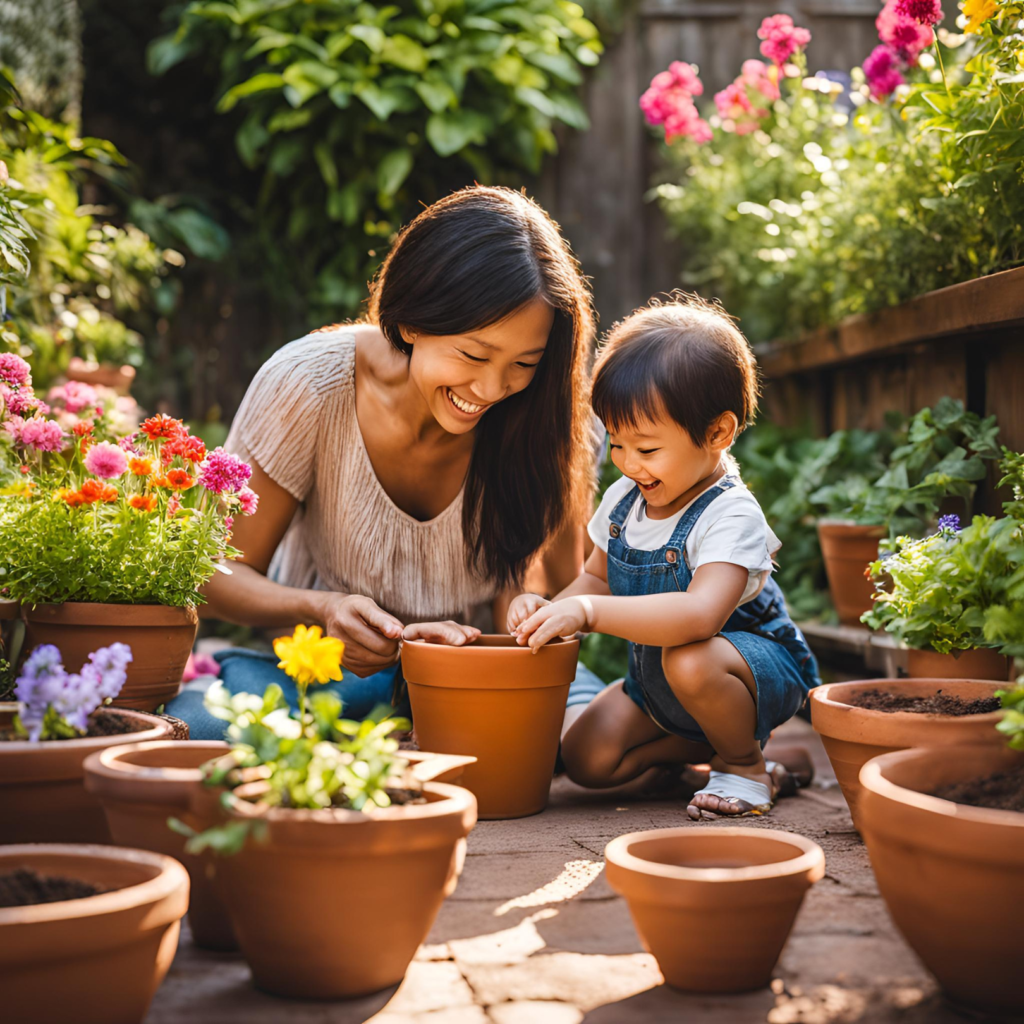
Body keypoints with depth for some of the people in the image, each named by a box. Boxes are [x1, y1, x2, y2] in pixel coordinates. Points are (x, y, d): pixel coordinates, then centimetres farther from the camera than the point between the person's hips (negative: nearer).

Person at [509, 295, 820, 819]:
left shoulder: (731, 516, -29)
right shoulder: (624, 501, -4)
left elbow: (701, 614, -44)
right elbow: (597, 579, 9)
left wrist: (589, 611, -50)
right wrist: (550, 608, -14)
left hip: (758, 663, -7)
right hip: (655, 677, 7)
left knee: (689, 661, -39)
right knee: (585, 758, -9)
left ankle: (745, 763, -9)